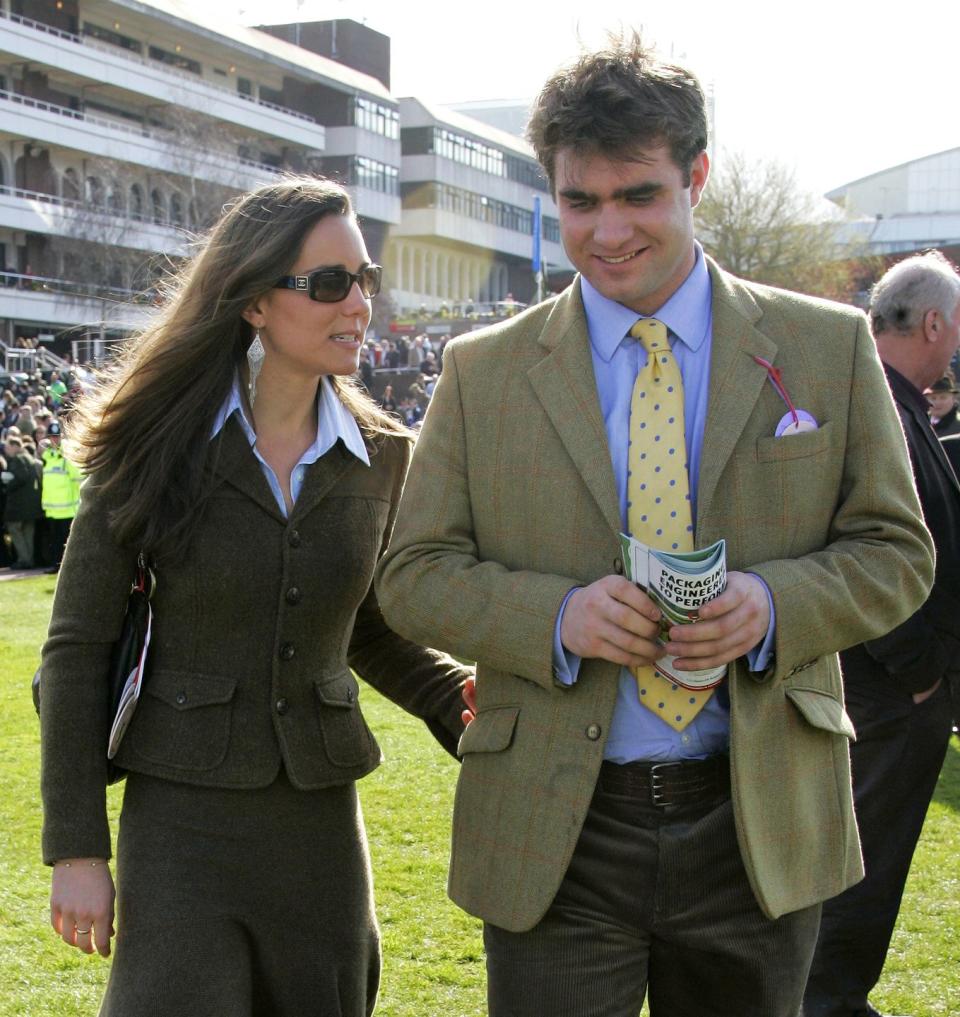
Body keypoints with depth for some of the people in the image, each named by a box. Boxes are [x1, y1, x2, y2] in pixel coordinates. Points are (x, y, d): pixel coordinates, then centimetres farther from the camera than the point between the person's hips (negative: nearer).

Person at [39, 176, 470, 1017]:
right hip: (184, 815, -3)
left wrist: (465, 701, -5)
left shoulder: (381, 456, 2)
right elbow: (77, 650, -5)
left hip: (321, 819, 4)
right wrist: (76, 848, -7)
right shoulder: (156, 444, -7)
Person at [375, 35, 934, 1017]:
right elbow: (413, 573, 2)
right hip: (554, 835, -1)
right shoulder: (481, 372, 2)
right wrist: (554, 614, -17)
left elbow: (894, 550, 5)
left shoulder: (827, 347, 2)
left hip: (758, 826, 1)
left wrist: (777, 602, -16)